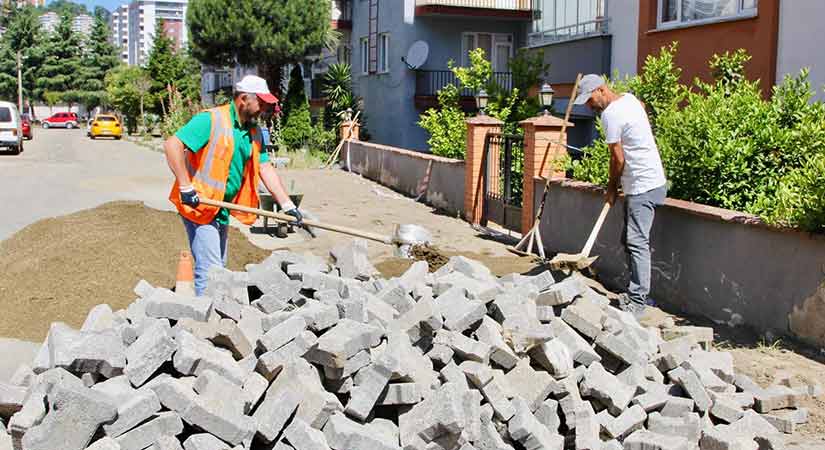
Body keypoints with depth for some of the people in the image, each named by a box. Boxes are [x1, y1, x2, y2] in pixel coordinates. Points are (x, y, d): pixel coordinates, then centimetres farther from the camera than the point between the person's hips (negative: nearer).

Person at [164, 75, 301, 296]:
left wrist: (288, 205, -2)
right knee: (210, 270, -10)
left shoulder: (254, 132, 8)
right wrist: (186, 187, -27)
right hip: (199, 205, -8)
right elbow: (172, 145, -23)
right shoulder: (211, 120, -16)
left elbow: (265, 169, 7)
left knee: (219, 267, 17)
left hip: (222, 209, 9)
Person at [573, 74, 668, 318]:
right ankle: (636, 292, 17)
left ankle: (637, 301, -13)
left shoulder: (610, 115, -16)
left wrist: (611, 188, 2)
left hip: (643, 186, -10)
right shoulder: (629, 98, 12)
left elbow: (618, 158, -13)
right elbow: (643, 106, 37)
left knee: (636, 242, -13)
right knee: (630, 240, 13)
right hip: (646, 181, 10)